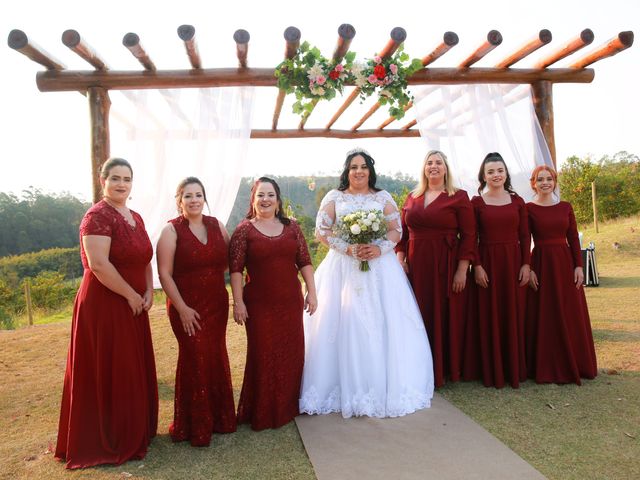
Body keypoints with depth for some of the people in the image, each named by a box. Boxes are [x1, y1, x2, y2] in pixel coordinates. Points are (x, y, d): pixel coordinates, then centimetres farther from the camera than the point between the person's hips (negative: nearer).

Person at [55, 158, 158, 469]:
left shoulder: (135, 218, 11)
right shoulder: (98, 216, -15)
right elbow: (98, 264, -24)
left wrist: (148, 292, 0)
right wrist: (131, 295, -17)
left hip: (133, 307, 8)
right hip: (104, 306, -8)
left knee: (133, 371, 17)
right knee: (107, 374, 3)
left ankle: (134, 430, 34)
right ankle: (108, 442, 19)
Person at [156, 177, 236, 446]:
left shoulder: (216, 225, 6)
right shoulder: (172, 230, -7)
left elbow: (230, 259, 15)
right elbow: (164, 274, -11)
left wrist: (214, 273, -2)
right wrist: (182, 308, -14)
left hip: (217, 304, 4)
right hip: (187, 307, -4)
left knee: (217, 358, 11)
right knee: (195, 360, 0)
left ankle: (219, 418, 28)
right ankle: (195, 427, 17)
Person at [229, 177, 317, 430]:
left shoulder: (291, 227, 6)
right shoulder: (244, 230, -3)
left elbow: (305, 262, 8)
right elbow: (236, 269, -6)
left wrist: (311, 292, 4)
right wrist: (238, 301, -11)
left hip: (291, 302, 4)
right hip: (259, 304, -3)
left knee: (292, 353, 11)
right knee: (262, 355, 4)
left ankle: (287, 407, 31)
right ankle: (261, 413, 21)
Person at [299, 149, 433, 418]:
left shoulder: (383, 197, 10)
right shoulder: (334, 198, 6)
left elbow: (396, 230, 5)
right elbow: (322, 232, -1)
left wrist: (379, 248, -15)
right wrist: (349, 249, -14)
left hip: (380, 267, 1)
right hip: (343, 269, -1)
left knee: (381, 324, 0)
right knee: (344, 324, -3)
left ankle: (385, 386, 14)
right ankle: (346, 388, 8)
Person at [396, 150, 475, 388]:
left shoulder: (458, 197, 0)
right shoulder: (412, 197, 13)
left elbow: (468, 235, -6)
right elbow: (403, 232, 13)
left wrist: (462, 270, -13)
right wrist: (400, 259, 0)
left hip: (446, 267, -4)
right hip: (416, 266, 4)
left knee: (447, 317, 3)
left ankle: (447, 369, 19)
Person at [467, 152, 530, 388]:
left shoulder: (517, 201, 7)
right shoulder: (476, 202, 1)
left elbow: (525, 236, 6)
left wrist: (526, 264, -2)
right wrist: (477, 266, -11)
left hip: (514, 262, 2)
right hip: (487, 263, -2)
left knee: (514, 316, 7)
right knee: (489, 317, 2)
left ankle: (515, 370, 21)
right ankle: (492, 372, 14)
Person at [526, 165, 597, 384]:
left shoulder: (565, 207, 7)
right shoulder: (529, 209, -2)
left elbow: (574, 238, 6)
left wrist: (578, 266, -1)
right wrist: (528, 269, -12)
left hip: (565, 263, 3)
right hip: (541, 264, -3)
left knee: (571, 316, 9)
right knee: (544, 317, 2)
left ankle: (573, 365, 23)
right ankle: (546, 368, 12)